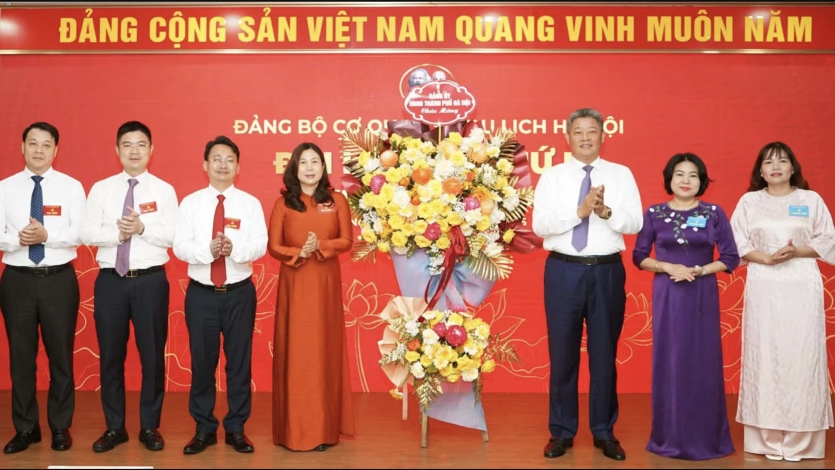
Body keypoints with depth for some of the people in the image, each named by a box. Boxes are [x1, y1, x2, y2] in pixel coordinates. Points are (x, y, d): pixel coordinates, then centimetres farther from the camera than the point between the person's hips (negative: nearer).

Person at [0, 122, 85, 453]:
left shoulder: (71, 187, 1)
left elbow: (80, 233, -9)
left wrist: (47, 235, -23)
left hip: (59, 279, -1)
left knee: (60, 354, 6)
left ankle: (60, 427, 20)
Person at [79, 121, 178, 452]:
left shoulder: (164, 190, 3)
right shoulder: (101, 189, 7)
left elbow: (173, 236, -7)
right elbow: (87, 233, -2)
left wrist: (142, 228, -20)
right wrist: (117, 233, -17)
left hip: (150, 280, -1)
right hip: (110, 280, 2)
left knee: (152, 354, 4)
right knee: (110, 355, 9)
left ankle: (150, 426, 19)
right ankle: (114, 427, 22)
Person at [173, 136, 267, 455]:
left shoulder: (250, 203, 3)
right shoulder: (191, 202, 4)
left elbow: (260, 245, -8)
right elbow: (179, 246, -5)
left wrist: (235, 249, -27)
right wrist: (207, 250, -22)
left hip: (240, 293, 0)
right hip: (201, 293, 1)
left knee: (239, 360, 6)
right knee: (202, 360, 7)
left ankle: (236, 429, 19)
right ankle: (204, 429, 21)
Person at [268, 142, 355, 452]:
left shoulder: (337, 200, 4)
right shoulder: (283, 203, 3)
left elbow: (346, 241, 1)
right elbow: (273, 246, 0)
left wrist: (321, 247, -16)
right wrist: (298, 252, -18)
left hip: (325, 281, 1)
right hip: (294, 282, 0)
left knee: (324, 348, 4)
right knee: (294, 350, 1)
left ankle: (323, 427, 11)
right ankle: (294, 427, 9)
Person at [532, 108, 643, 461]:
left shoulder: (621, 175, 5)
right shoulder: (552, 177, 3)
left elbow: (635, 223, -3)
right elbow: (540, 225, -8)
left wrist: (606, 211, -21)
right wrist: (579, 211, -19)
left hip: (607, 271, 1)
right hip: (564, 271, 0)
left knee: (605, 353, 8)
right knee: (562, 353, 6)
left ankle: (604, 432, 23)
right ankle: (562, 432, 20)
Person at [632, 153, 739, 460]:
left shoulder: (714, 213, 1)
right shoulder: (654, 213, 3)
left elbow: (730, 259, 2)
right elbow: (639, 257, 4)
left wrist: (698, 271, -13)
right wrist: (668, 267, -12)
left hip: (703, 296, 0)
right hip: (667, 295, 0)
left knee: (703, 362, 2)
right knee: (668, 361, 3)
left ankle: (705, 438, 15)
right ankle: (669, 437, 14)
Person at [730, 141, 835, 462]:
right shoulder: (749, 201, 8)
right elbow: (736, 242, 3)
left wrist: (797, 252, -11)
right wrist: (766, 258, -12)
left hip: (802, 286, 0)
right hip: (763, 287, 1)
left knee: (801, 355, -3)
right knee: (764, 355, -1)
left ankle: (800, 439, 5)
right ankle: (767, 439, 7)